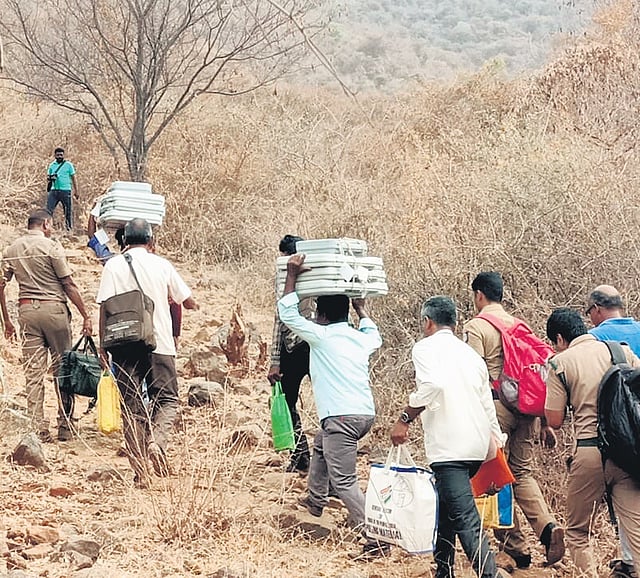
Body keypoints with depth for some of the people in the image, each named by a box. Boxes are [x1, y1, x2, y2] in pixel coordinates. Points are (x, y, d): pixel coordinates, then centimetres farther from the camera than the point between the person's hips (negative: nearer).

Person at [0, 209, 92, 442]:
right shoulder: (50, 246, -5)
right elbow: (68, 285, -7)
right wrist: (85, 316, -3)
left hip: (26, 310, 4)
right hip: (53, 308, -4)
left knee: (33, 373, 4)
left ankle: (38, 430, 2)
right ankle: (65, 427, 8)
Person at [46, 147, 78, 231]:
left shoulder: (68, 165, 2)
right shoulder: (52, 165, 13)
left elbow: (73, 178, 4)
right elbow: (47, 177, 17)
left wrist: (76, 191, 0)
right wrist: (50, 178, -9)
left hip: (65, 191, -3)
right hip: (54, 190, 3)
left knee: (68, 210, 1)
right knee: (49, 209, -6)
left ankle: (70, 228, 8)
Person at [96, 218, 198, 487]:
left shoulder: (113, 265, 1)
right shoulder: (162, 265, 4)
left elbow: (104, 307, -5)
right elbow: (188, 301, 10)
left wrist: (103, 345, 2)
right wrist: (193, 304, 33)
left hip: (125, 346, 0)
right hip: (160, 344, 0)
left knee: (131, 407, 6)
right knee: (166, 399, 12)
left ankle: (140, 472, 3)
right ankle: (156, 442, -17)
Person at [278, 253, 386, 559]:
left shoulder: (322, 335, -4)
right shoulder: (361, 338, 15)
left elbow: (287, 313, -1)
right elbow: (376, 337, 40)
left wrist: (292, 274, 2)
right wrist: (361, 308, 48)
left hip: (341, 417, -8)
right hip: (366, 413, 8)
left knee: (344, 484, -8)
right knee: (320, 445, 35)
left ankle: (376, 538, -16)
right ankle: (315, 501, 47)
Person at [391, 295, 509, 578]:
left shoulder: (426, 347, -1)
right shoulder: (471, 354, 21)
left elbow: (432, 384, -22)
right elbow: (488, 408, 21)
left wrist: (405, 419, -15)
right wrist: (498, 446, 24)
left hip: (449, 447, -8)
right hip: (478, 447, 8)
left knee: (466, 520, -13)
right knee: (445, 510, 22)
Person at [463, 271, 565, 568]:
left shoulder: (476, 327, -4)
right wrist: (545, 421, 19)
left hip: (495, 407, -6)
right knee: (523, 472, 13)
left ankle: (516, 548, 5)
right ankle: (548, 526, -10)